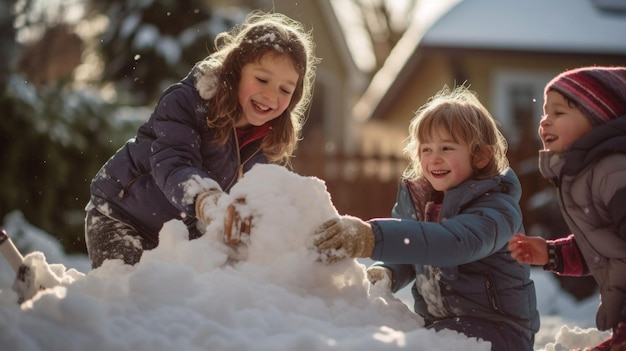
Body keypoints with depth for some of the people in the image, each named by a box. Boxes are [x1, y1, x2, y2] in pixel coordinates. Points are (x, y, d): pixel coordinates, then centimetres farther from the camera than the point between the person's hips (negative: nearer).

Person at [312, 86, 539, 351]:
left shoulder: (497, 208, -18)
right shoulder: (414, 198, 6)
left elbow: (456, 242, -39)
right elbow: (406, 261, 14)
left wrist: (374, 238, -53)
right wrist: (384, 272, -14)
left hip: (497, 328, -6)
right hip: (433, 321, 6)